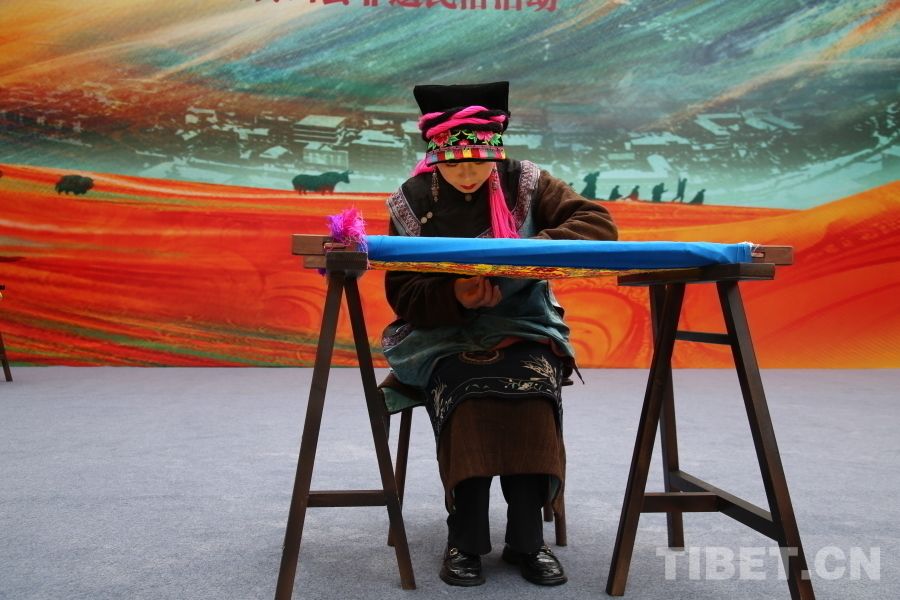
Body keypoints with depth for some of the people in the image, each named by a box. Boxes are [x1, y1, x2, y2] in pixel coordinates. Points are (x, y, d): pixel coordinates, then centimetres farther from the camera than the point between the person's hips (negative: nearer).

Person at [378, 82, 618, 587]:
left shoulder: (523, 184, 0)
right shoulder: (411, 203, 0)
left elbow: (599, 223, -9)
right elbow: (403, 296, -2)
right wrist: (455, 296, -24)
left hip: (521, 328, 1)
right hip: (443, 333, 0)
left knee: (532, 386, -31)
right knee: (465, 391, -32)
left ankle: (527, 538, -17)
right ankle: (465, 540, -18)